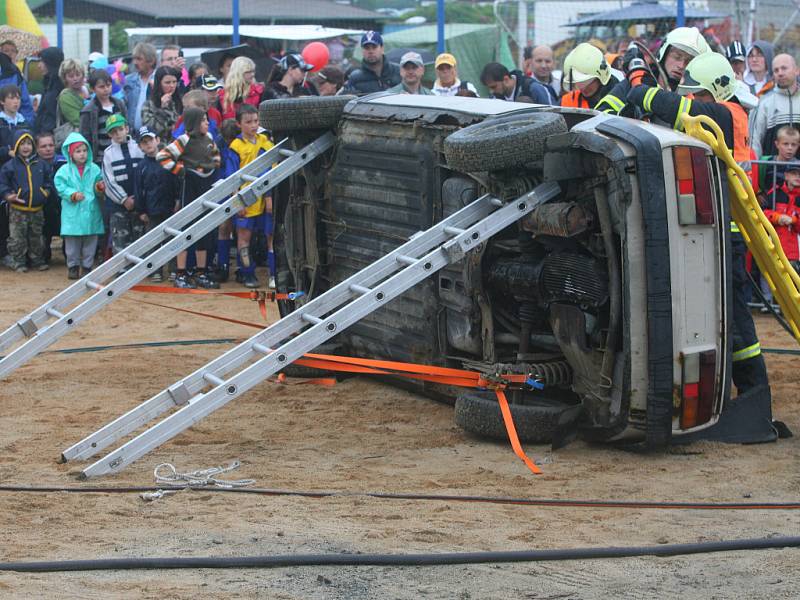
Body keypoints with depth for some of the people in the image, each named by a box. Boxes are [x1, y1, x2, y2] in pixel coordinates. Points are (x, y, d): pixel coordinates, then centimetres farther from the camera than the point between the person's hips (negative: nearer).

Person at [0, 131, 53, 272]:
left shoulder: (41, 165, 3)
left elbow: (49, 180, 14)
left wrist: (47, 191, -3)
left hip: (37, 209, 3)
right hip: (18, 210, -3)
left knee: (37, 238, 14)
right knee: (17, 239, 1)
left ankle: (38, 260, 26)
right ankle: (18, 262, 11)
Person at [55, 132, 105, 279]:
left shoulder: (94, 169, 3)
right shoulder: (64, 171, -2)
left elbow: (99, 182, 6)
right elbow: (60, 187, -5)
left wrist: (100, 187, -16)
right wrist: (73, 194, -16)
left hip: (91, 211, 1)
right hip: (72, 213, -1)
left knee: (90, 242, 7)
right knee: (72, 242, 5)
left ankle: (87, 266, 17)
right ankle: (73, 266, 16)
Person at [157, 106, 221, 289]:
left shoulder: (208, 138, 8)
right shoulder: (185, 140, -12)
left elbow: (215, 152, 29)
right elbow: (162, 156, -17)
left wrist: (215, 166, 12)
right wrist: (180, 170, -14)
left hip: (208, 187, 7)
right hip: (191, 187, -7)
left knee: (205, 232, 10)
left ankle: (201, 274, 18)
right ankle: (181, 275, 1)